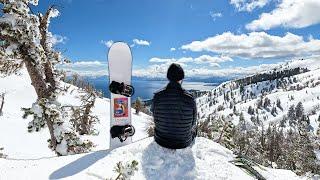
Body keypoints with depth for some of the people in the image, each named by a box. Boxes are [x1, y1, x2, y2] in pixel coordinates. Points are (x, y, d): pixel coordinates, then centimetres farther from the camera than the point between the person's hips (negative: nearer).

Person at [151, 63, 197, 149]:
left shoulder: (157, 96, -19)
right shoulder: (189, 98, -22)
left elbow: (156, 120, -4)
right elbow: (193, 122, -6)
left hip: (161, 141, 1)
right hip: (184, 143, -1)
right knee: (194, 127, 31)